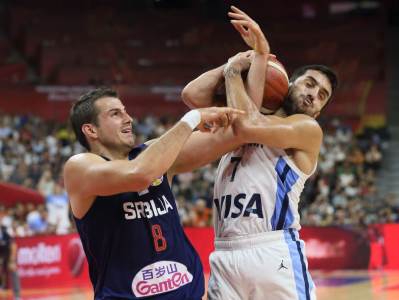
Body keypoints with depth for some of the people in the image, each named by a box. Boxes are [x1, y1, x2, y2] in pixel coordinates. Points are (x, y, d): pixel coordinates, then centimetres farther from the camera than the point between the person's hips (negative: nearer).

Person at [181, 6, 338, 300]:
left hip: (274, 253, -5)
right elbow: (192, 94, 7)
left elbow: (248, 126, -13)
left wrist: (233, 72, 2)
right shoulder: (237, 120, 20)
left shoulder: (308, 130, 2)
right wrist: (250, 58, 10)